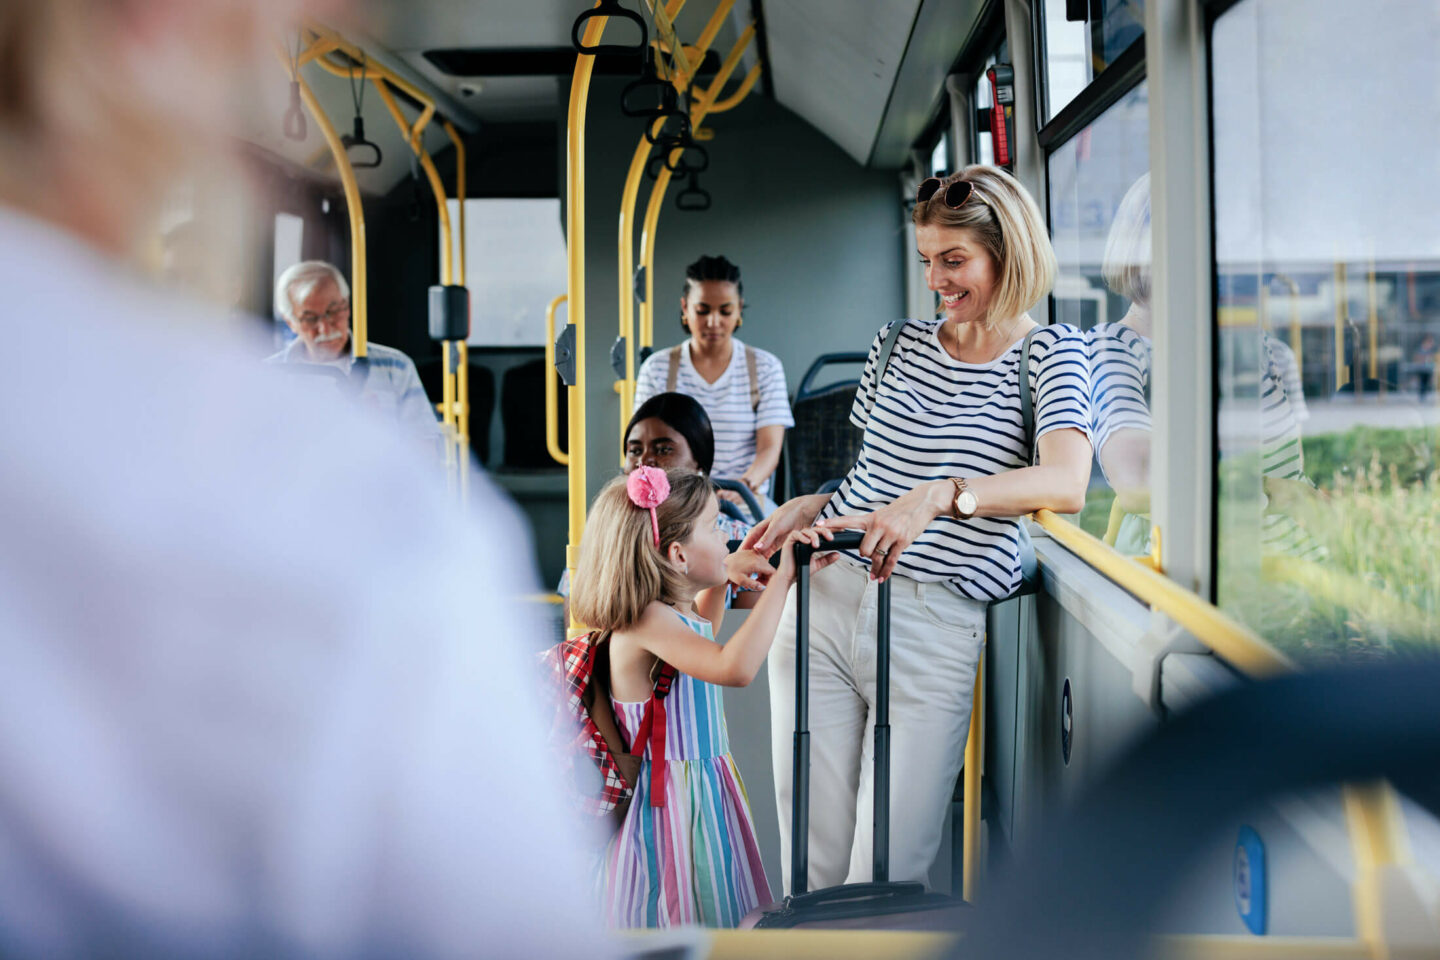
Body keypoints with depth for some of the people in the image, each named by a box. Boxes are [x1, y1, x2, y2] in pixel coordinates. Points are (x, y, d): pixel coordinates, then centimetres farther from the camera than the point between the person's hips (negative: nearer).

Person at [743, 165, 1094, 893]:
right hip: (824, 599, 4)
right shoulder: (897, 343, 17)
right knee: (811, 868, 4)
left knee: (887, 877, -4)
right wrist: (808, 507, 6)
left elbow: (1065, 484, -17)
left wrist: (939, 495, -30)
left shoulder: (1050, 352, 2)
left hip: (936, 627, -4)